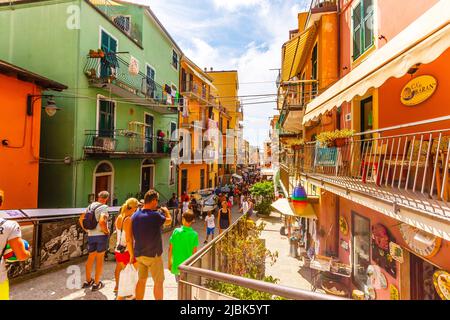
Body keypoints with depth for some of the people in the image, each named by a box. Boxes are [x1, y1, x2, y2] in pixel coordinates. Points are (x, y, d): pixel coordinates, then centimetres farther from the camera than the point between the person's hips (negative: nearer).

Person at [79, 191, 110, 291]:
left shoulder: (90, 206, 7)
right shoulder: (103, 207, -16)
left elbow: (81, 219, 12)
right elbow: (101, 222, -29)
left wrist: (86, 230, 19)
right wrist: (106, 231, -13)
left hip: (91, 235, 6)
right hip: (101, 235, -6)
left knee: (91, 258, 20)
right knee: (100, 259, 7)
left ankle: (88, 281, 34)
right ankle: (96, 283, 17)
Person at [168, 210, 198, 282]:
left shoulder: (176, 231, -13)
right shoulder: (194, 234, -15)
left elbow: (170, 249, -7)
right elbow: (194, 252, -9)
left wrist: (169, 262, 8)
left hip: (176, 265, 1)